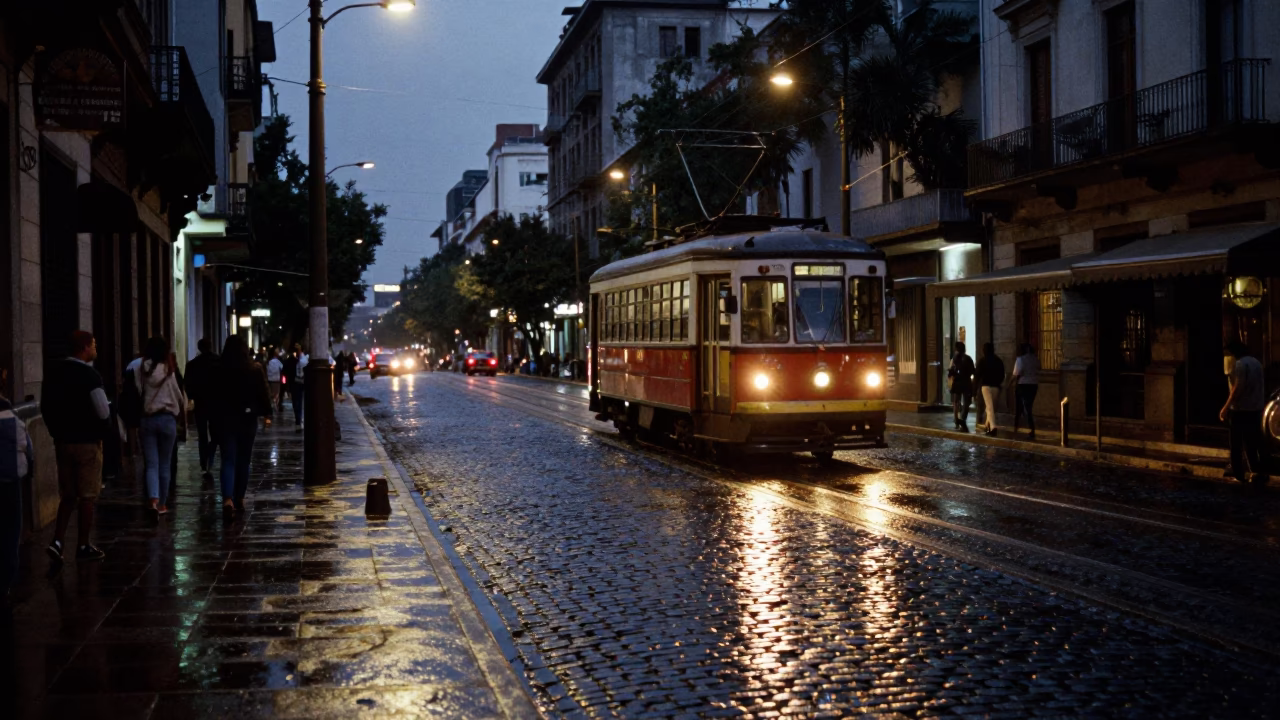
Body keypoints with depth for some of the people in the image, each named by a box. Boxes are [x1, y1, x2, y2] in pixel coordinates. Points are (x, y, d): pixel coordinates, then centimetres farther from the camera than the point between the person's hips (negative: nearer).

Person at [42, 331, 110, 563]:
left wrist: (56, 431, 19)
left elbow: (45, 406, 11)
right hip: (87, 442, -6)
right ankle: (83, 546, 12)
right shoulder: (90, 376, -17)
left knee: (67, 495, 15)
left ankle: (57, 541, 2)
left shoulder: (54, 372, 4)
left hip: (62, 441, 6)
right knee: (87, 496, 5)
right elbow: (103, 412, -20)